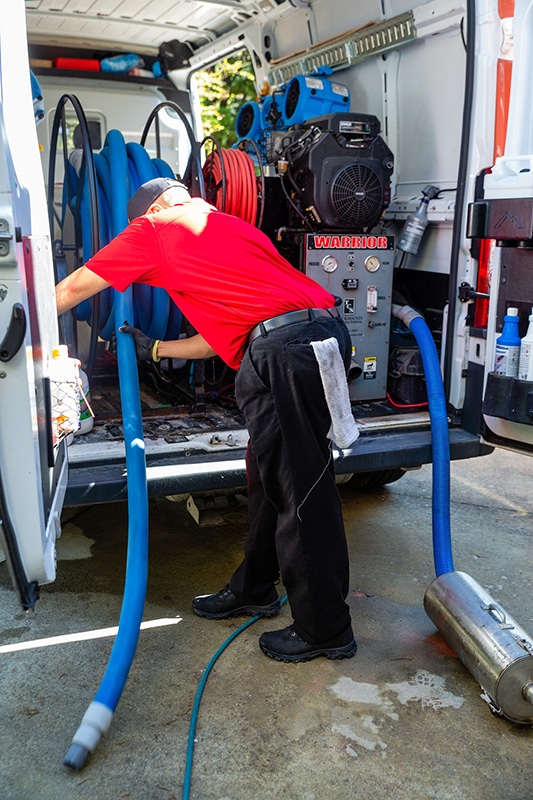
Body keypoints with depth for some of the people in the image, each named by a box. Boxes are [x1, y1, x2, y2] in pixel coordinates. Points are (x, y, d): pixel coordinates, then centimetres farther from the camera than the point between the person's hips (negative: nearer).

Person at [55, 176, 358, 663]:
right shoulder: (233, 228, 33)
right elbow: (225, 337, 30)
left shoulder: (156, 228, 12)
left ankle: (325, 630, 17)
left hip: (285, 348, -9)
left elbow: (75, 287, 22)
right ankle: (254, 589, 39)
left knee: (301, 492, 2)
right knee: (269, 474, 20)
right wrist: (154, 349, 40)